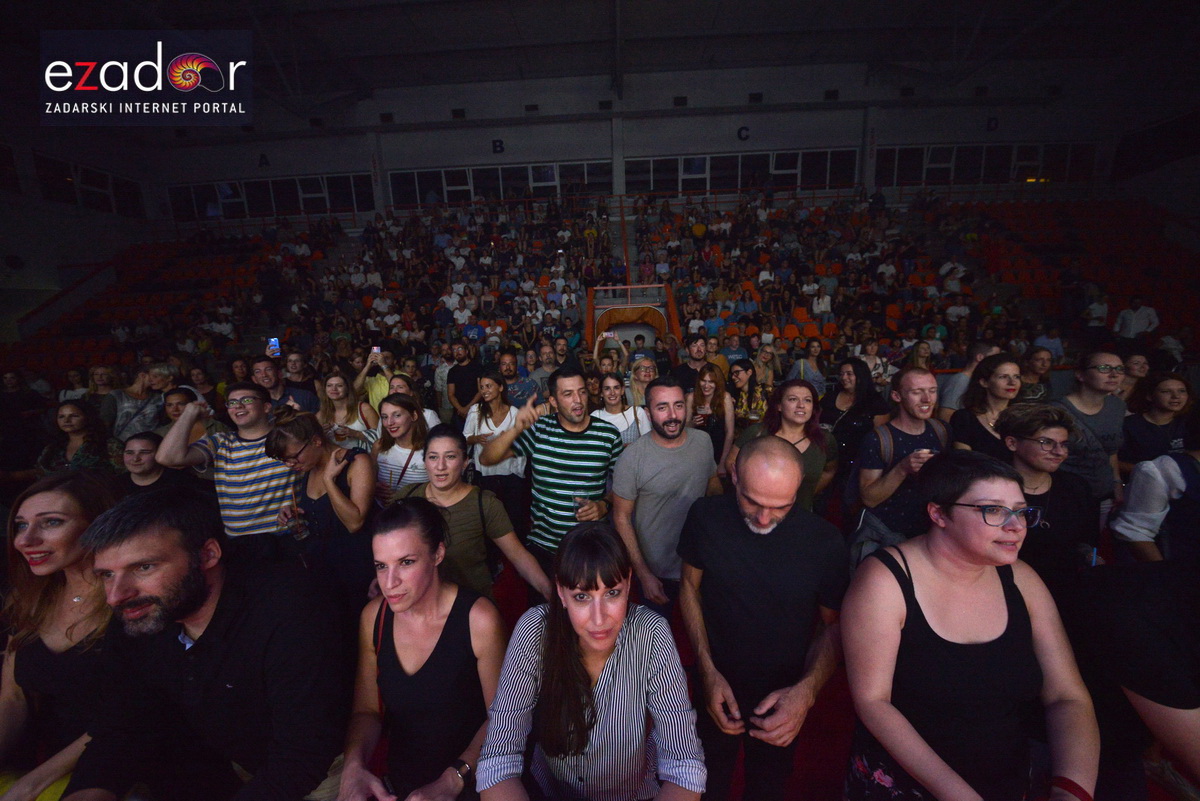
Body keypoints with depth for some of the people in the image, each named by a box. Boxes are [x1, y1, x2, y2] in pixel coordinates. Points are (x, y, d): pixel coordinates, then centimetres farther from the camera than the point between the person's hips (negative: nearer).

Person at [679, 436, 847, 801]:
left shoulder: (825, 541, -23)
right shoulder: (706, 516, -20)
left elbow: (833, 624, -8)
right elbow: (690, 587, -6)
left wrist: (807, 690, -22)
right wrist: (708, 671, -11)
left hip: (785, 701, 0)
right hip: (718, 687, 1)